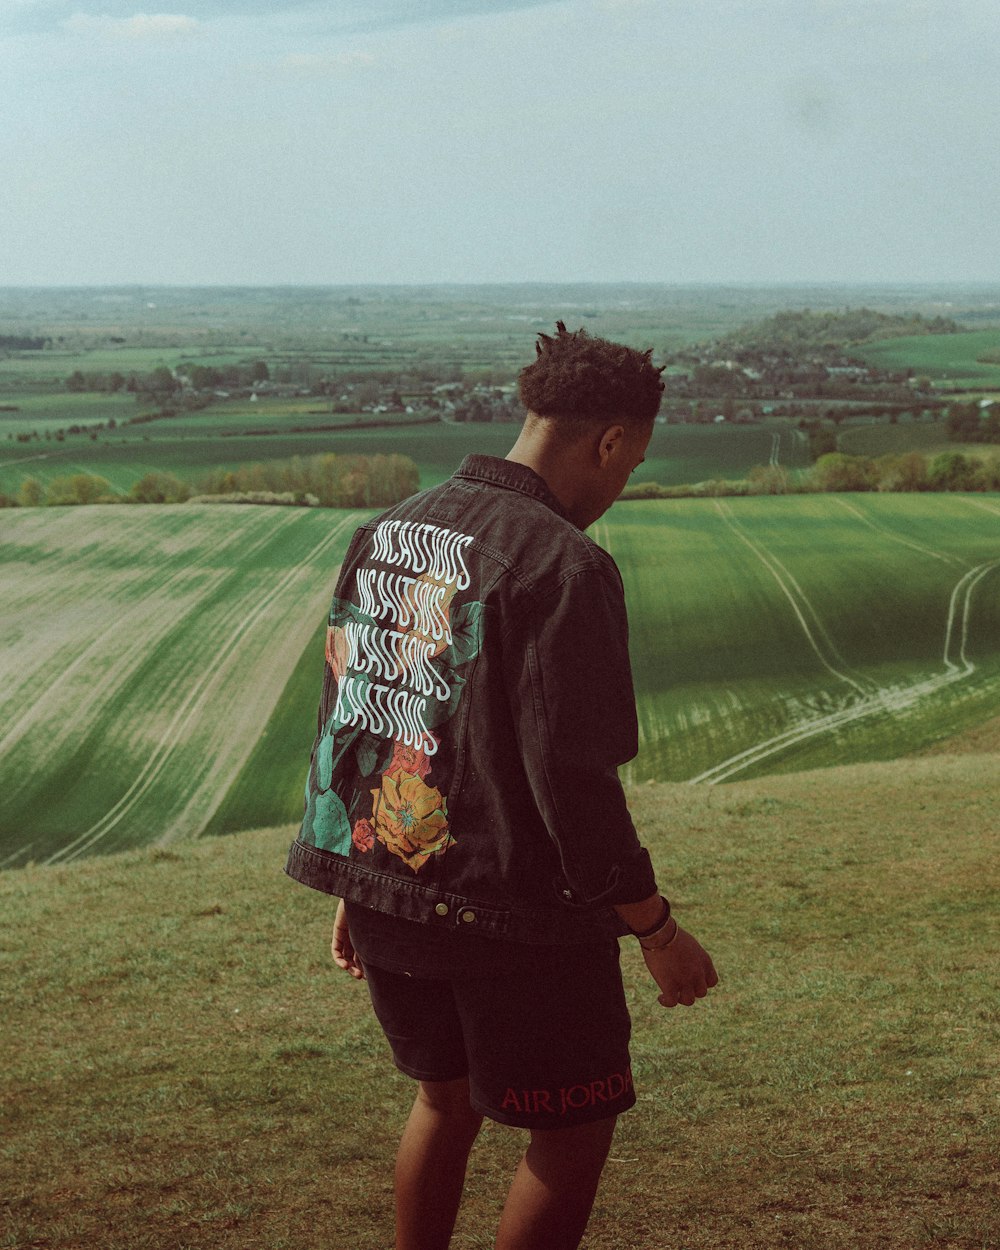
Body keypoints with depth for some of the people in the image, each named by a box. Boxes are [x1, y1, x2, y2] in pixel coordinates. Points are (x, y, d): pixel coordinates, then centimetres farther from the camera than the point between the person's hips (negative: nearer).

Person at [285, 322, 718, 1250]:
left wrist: (356, 890, 21)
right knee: (573, 1134, 10)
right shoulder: (562, 564, -19)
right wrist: (656, 931, -11)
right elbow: (573, 777, -22)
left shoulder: (383, 535, 6)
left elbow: (342, 720, 12)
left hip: (385, 888, 8)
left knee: (446, 1100, 25)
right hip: (518, 913, -7)